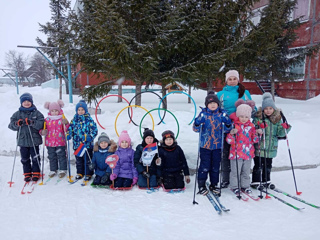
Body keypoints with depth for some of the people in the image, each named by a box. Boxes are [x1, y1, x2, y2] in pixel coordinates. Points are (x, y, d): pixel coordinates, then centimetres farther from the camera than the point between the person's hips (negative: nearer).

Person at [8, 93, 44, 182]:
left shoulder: (36, 113, -1)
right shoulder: (17, 114, 7)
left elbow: (41, 124, -11)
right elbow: (11, 125, 4)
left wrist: (31, 122, -24)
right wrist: (17, 124, -16)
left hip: (34, 140, -2)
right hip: (22, 140, 2)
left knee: (35, 158, 6)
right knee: (25, 159, 10)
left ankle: (36, 173, 21)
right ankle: (27, 174, 23)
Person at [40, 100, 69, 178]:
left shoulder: (62, 119, -4)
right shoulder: (47, 120, 2)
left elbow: (66, 129, -9)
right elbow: (42, 129, 7)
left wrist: (66, 124, -28)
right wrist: (42, 132, -15)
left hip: (60, 142, -3)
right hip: (50, 142, 3)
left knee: (61, 156, 5)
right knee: (52, 157, 14)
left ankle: (63, 170, 18)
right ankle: (53, 170, 27)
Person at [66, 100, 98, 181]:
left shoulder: (89, 119, -6)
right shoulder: (74, 120, 5)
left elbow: (94, 130, -8)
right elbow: (70, 128, 11)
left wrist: (89, 137, -22)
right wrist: (68, 135, -9)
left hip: (87, 144, -4)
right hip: (77, 144, 4)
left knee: (87, 160, 5)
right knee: (78, 160, 15)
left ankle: (88, 174, 18)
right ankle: (80, 173, 30)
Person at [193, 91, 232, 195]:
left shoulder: (222, 114, 3)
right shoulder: (203, 114, -2)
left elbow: (227, 129, 6)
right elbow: (196, 129, -3)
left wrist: (227, 122, -14)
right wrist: (198, 122, -23)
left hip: (217, 145, 2)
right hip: (205, 145, -2)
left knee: (216, 166, 11)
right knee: (205, 166, -1)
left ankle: (213, 184, 28)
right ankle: (201, 185, 15)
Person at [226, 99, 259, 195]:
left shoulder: (251, 126, 6)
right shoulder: (234, 125, -8)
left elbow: (254, 140, 11)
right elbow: (229, 141, -10)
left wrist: (258, 134, -7)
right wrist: (232, 134, -29)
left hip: (248, 153, 4)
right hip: (236, 153, -4)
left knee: (246, 172, 15)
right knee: (236, 171, 3)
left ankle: (245, 186, 29)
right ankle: (235, 186, 18)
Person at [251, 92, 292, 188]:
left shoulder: (277, 119, 3)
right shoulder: (258, 117, -8)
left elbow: (280, 133, 2)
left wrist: (285, 128, -17)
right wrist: (258, 129, -28)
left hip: (271, 148, 4)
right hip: (259, 147, -4)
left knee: (268, 166, 17)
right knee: (258, 165, 3)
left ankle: (266, 181, 34)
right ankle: (255, 182, 17)